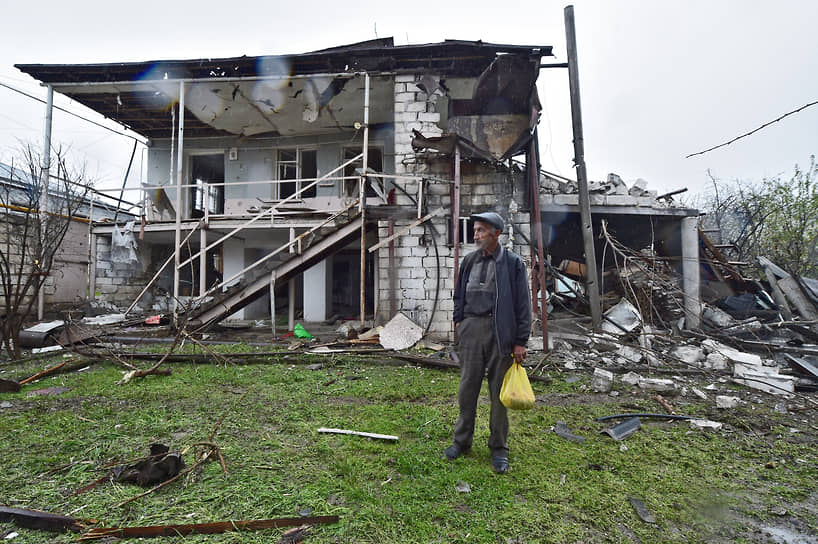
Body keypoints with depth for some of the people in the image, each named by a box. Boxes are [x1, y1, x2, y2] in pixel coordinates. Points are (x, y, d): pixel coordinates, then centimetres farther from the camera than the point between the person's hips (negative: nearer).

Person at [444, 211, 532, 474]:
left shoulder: (513, 262, -4)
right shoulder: (469, 260, 9)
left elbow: (523, 303, -4)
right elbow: (460, 293, 20)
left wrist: (521, 341, -7)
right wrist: (459, 319, 10)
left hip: (500, 332, -3)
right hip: (471, 329, 4)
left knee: (499, 391, 7)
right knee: (467, 387, 10)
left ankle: (499, 448, 24)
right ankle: (462, 441, 27)